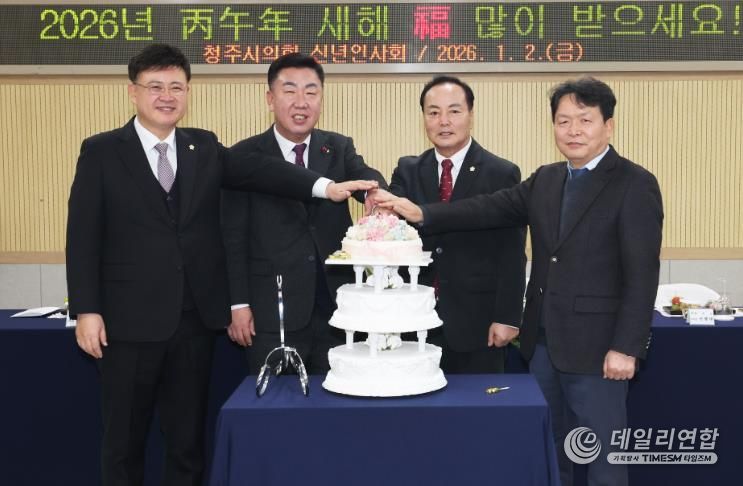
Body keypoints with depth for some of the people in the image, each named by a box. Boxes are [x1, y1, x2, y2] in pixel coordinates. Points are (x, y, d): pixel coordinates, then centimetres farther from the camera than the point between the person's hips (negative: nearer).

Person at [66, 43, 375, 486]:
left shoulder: (205, 147, 7)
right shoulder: (101, 151, -1)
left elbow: (257, 171, -8)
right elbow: (84, 235, -4)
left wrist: (324, 186, -24)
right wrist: (86, 309, -11)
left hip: (194, 317, 3)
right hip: (130, 318, -2)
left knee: (189, 437, 14)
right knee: (124, 438, 11)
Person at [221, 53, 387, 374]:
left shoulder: (340, 148, 7)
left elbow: (364, 176, -14)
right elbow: (233, 237, -2)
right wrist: (238, 304, -6)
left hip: (337, 308, 3)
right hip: (272, 313, -2)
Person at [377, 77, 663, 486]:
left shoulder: (635, 185, -10)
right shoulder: (545, 179, 11)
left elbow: (642, 274, -15)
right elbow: (492, 208, 3)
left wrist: (626, 348, -19)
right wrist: (422, 214, -9)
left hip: (595, 346, -6)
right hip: (543, 343, 7)